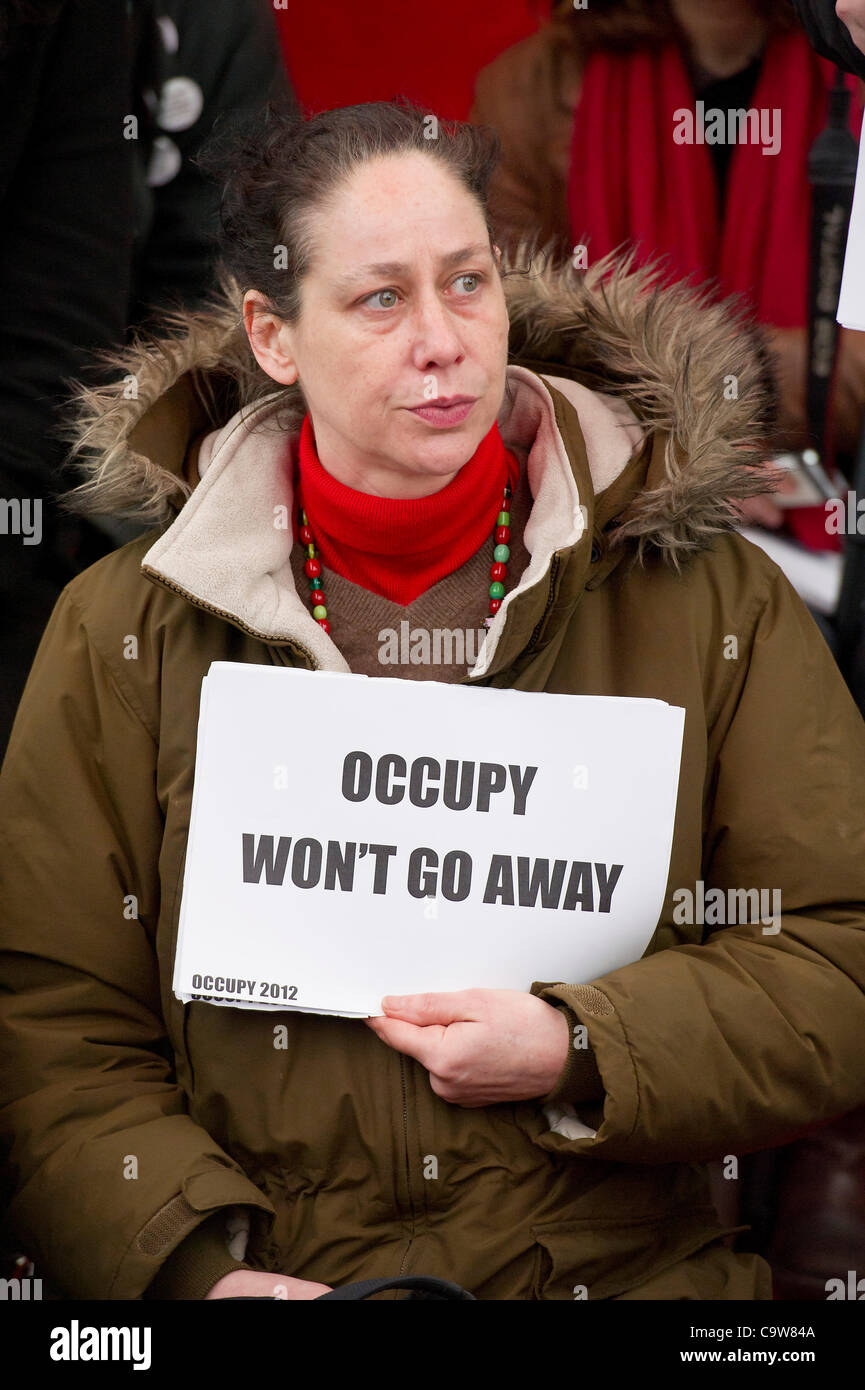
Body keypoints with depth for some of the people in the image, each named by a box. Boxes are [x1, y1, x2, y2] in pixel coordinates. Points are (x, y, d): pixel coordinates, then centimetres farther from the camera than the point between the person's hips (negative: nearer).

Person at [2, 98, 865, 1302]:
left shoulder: (711, 599, 9)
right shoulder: (123, 634, 10)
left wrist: (582, 1052, -7)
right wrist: (202, 1261, -9)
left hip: (634, 1263, 1)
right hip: (284, 1276, 0)